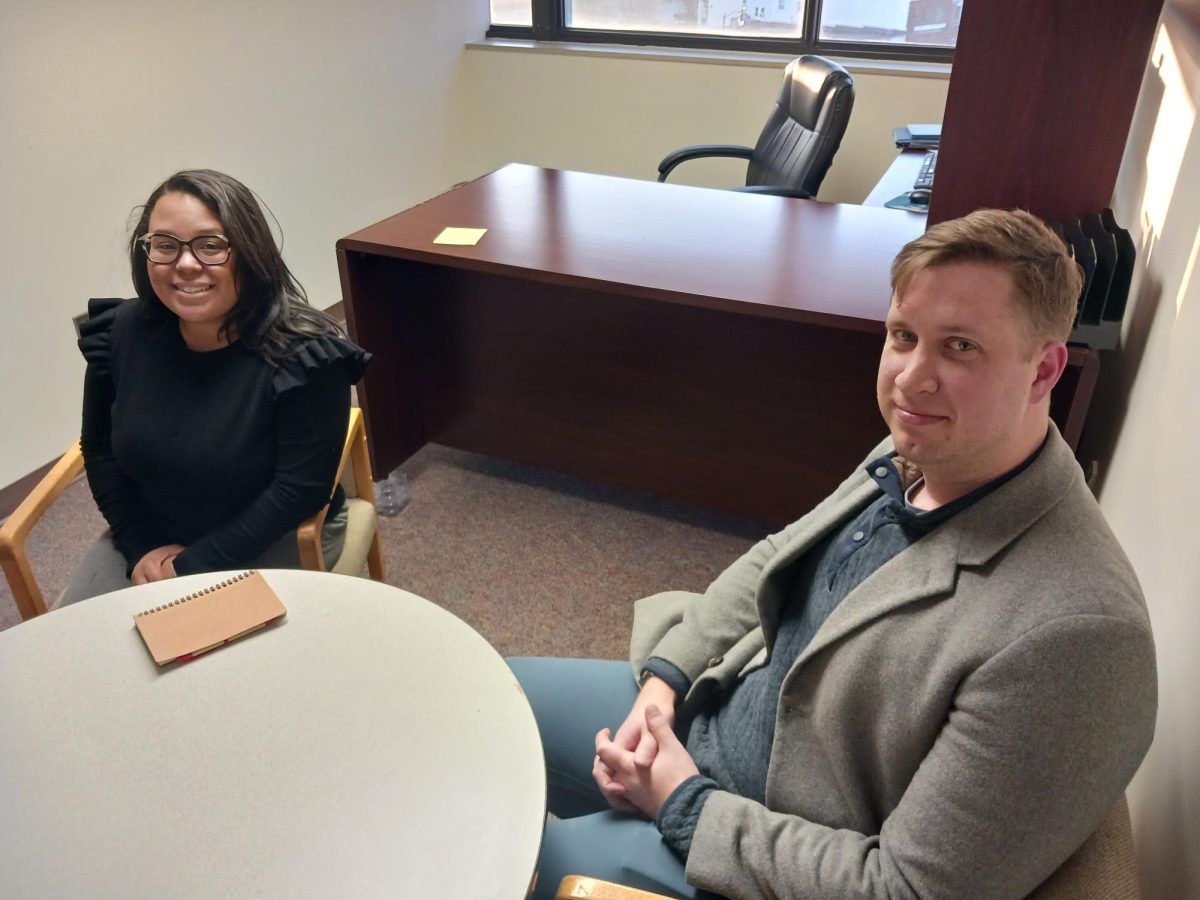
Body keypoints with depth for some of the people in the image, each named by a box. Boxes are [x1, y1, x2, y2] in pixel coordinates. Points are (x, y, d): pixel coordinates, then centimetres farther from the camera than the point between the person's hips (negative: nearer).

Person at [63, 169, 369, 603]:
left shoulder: (304, 353, -24)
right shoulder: (123, 332, -9)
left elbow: (300, 488, -22)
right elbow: (99, 448, 3)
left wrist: (193, 567, -20)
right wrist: (141, 547, -8)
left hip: (276, 539, -4)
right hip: (153, 534, 5)